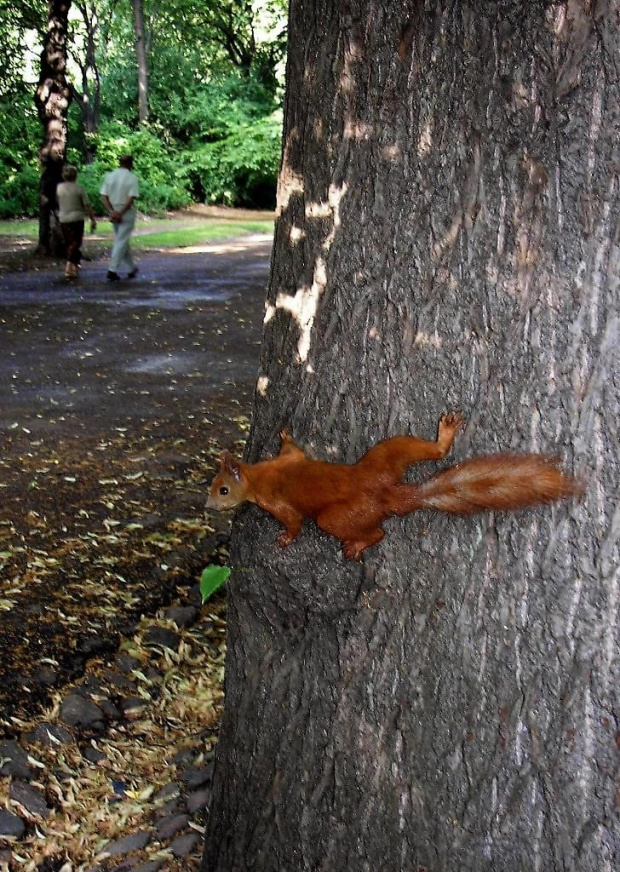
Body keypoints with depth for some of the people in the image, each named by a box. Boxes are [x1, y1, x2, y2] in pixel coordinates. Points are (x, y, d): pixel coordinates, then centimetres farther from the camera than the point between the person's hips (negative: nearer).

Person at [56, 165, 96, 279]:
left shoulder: (59, 187, 1)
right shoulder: (79, 188, -10)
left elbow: (57, 202, 13)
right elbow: (87, 205, -9)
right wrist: (93, 219, -3)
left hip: (63, 219, 4)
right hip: (77, 219, -4)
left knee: (69, 243, 16)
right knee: (76, 243, 0)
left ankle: (74, 266, 23)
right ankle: (69, 266, -13)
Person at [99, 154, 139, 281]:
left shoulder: (109, 176, 4)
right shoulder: (132, 178, -9)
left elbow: (104, 196, -2)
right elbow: (131, 198, -18)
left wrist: (112, 212, -10)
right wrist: (120, 213, -18)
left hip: (114, 214, 5)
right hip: (127, 214, -5)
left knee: (122, 241, 17)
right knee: (121, 242, -3)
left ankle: (131, 269, 26)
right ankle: (112, 270, -9)